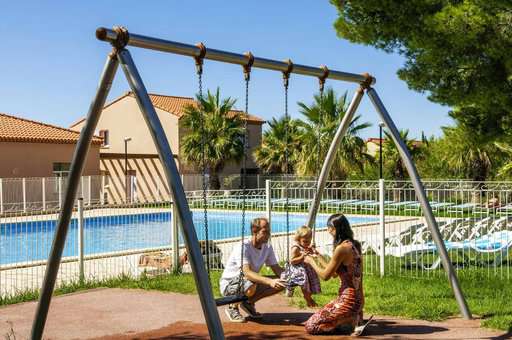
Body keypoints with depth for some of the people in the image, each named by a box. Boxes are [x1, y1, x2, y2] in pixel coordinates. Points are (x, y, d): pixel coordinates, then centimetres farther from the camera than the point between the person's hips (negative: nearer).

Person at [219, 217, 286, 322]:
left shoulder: (267, 248, -4)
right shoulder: (242, 247, -27)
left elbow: (277, 269, -1)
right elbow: (247, 272, -39)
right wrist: (269, 281, -51)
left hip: (251, 281, 7)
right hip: (229, 283, -7)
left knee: (281, 283, -10)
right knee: (250, 287, -40)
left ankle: (249, 302, 6)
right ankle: (233, 307, -8)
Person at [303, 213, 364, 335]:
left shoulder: (341, 248, -19)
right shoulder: (353, 245, 9)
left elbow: (325, 276, -12)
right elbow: (334, 273, 17)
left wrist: (311, 261, 3)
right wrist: (318, 256, 23)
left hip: (347, 300, -9)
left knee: (310, 326, -4)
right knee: (317, 318, 22)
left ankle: (353, 321, -3)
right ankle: (354, 318, 12)